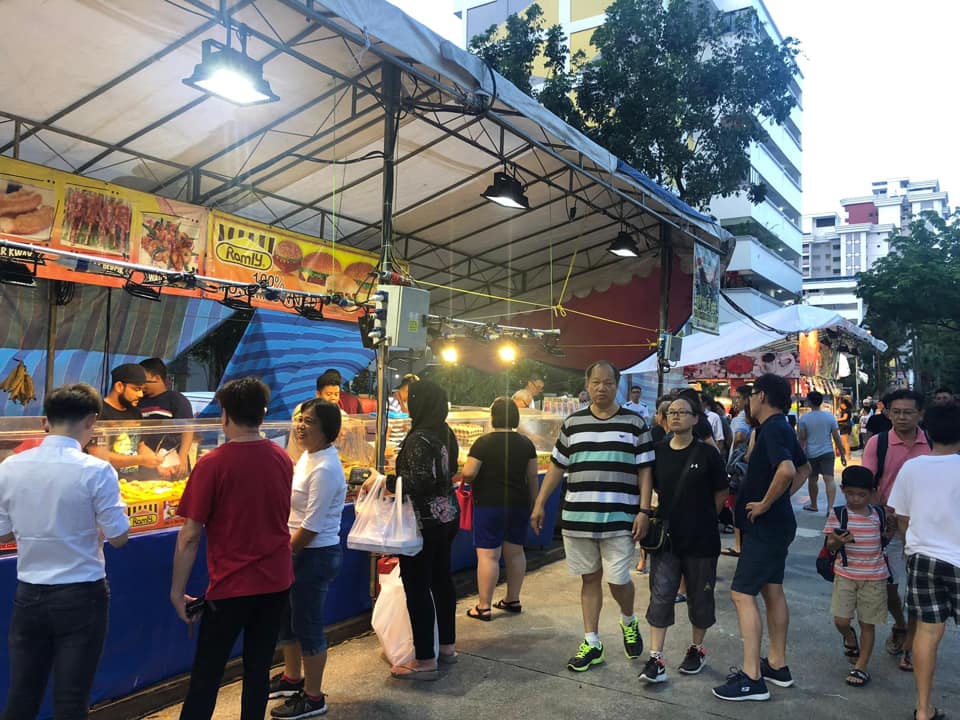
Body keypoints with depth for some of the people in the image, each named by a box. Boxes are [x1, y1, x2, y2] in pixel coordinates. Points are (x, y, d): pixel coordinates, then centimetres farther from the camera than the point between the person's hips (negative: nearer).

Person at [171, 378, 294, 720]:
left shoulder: (212, 464, -14)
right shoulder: (282, 459, 1)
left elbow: (190, 536, -13)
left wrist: (178, 591, -5)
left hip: (231, 586, -4)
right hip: (276, 582, 5)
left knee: (205, 676, 9)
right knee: (258, 668, 15)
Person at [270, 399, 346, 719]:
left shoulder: (325, 469, -24)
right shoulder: (307, 456, 5)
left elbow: (311, 526, -23)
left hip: (316, 556, -10)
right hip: (299, 551, 10)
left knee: (307, 625, 4)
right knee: (286, 617, 22)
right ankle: (292, 678, 43)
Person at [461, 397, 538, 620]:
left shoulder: (483, 442, -12)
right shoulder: (526, 443, 4)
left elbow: (468, 474, -16)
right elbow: (533, 478, 7)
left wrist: (464, 478, 7)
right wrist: (533, 505, 17)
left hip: (489, 504, -5)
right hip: (519, 505, 6)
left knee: (488, 555, -2)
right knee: (515, 551, 15)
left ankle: (484, 607, 2)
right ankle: (513, 600, 26)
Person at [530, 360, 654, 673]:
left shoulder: (634, 423, 2)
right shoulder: (572, 423, 8)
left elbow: (644, 471, 1)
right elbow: (556, 467, 12)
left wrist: (644, 511, -7)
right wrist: (539, 504, 7)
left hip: (620, 519, -2)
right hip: (577, 518, 2)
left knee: (617, 579, -1)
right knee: (590, 578, 11)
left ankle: (629, 622, 32)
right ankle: (591, 643, 22)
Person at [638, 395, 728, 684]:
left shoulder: (707, 454, -6)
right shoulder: (657, 453, 2)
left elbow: (721, 493, 2)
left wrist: (701, 518, 3)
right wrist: (659, 519, 5)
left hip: (701, 540, -2)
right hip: (665, 538, 2)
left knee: (700, 597, 12)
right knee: (661, 596, -2)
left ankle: (697, 648, 32)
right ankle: (656, 658, 3)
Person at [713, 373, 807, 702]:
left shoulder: (772, 429, -19)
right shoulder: (782, 427, 11)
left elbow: (786, 470, -36)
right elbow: (803, 469, 24)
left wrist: (765, 503, -23)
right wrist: (780, 498, 14)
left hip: (765, 525, -10)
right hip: (777, 523, 10)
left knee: (742, 593, -8)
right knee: (772, 591, 16)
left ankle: (752, 678, -5)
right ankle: (777, 665, 27)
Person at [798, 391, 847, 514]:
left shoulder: (804, 418, -4)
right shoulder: (830, 416, 0)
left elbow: (802, 439, -2)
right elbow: (836, 437, 0)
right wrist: (842, 454, 6)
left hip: (811, 454, 0)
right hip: (827, 452, 0)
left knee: (812, 479, 14)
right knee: (829, 479, -6)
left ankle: (813, 505, 28)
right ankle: (830, 507, -20)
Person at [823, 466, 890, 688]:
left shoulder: (879, 515, 1)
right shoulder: (838, 514, -6)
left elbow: (883, 538, 17)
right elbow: (830, 546, -5)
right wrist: (837, 542, -28)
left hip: (874, 577, 1)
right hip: (845, 574, -1)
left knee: (868, 623, 7)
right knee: (841, 620, -4)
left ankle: (862, 666, 21)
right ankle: (850, 638, 32)